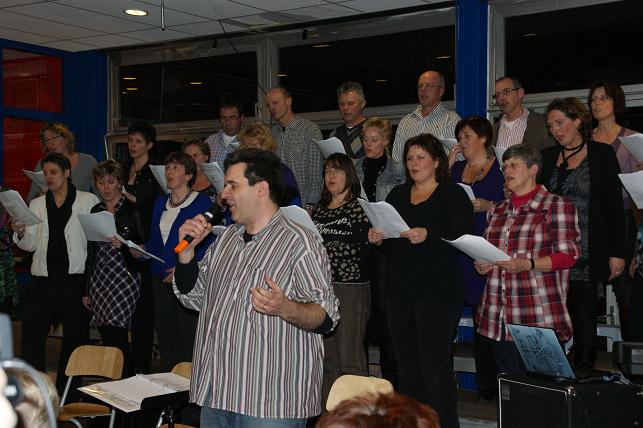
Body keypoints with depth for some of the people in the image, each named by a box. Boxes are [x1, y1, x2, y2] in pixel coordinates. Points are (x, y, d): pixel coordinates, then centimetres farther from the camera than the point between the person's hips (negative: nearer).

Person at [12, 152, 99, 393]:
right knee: (31, 337, -3)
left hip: (76, 279, -3)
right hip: (44, 280, 3)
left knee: (74, 337, 4)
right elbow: (30, 245, 9)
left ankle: (66, 392, 16)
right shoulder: (37, 205, 14)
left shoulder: (88, 202, 3)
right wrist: (20, 232, -12)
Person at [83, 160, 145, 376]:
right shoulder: (95, 210, 13)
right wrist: (87, 290, 16)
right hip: (99, 281, 5)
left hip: (124, 278, -5)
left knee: (117, 339, -13)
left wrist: (123, 245, -24)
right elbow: (91, 251, 17)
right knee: (107, 340, 5)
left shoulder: (132, 209, -4)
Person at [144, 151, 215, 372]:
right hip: (161, 279, 6)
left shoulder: (202, 202, -4)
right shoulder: (160, 203, 16)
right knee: (165, 335, 8)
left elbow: (210, 245, -9)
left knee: (188, 337, -6)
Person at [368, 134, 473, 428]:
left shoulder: (453, 194, -1)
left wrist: (428, 235, -27)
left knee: (435, 367, -8)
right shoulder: (397, 195, 17)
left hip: (438, 292, -6)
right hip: (400, 290, 6)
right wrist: (377, 238, -2)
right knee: (407, 366, 9)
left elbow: (464, 237, -14)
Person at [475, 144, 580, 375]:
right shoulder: (497, 211, 19)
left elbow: (568, 256, -7)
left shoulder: (556, 206, 0)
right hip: (497, 319, 6)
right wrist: (481, 265, 7)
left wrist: (527, 264, -20)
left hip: (538, 320, -6)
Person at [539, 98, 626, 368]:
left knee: (584, 318, 0)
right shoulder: (547, 157, 12)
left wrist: (617, 253, -6)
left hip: (586, 253, -3)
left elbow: (615, 206, -1)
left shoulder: (601, 154, 1)